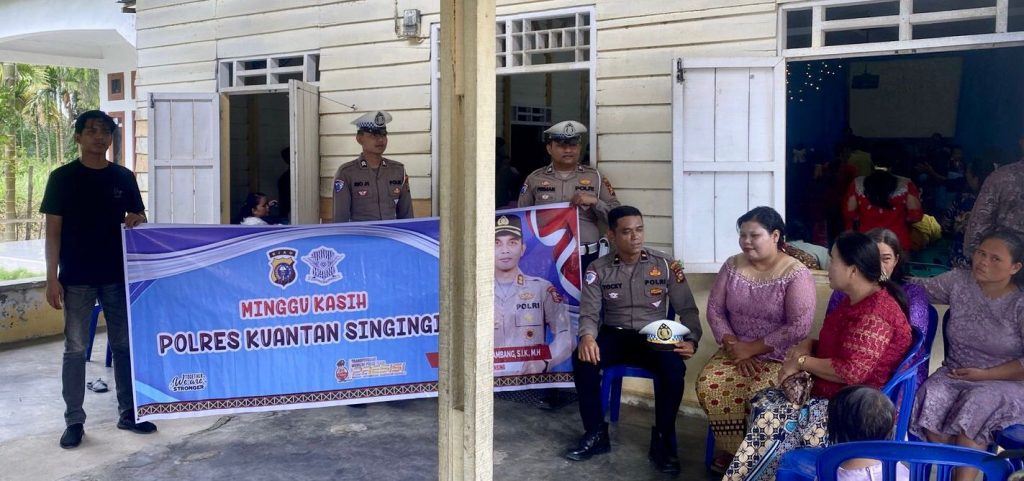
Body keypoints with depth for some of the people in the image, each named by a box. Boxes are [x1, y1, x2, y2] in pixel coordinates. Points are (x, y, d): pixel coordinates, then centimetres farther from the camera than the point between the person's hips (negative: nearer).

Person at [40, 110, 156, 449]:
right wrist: (52, 278, -9)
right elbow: (53, 230, -3)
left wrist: (136, 221, -11)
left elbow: (138, 217, 15)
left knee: (124, 345, 8)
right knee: (75, 349, 3)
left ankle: (128, 413, 20)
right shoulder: (62, 178, -2)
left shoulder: (124, 177, 6)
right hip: (76, 278, -3)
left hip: (118, 275, 3)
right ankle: (74, 421, 13)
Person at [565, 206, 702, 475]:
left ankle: (663, 440, -11)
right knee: (582, 359, -30)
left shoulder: (666, 266, 1)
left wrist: (691, 340, -17)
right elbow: (589, 313, -4)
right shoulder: (598, 270, 2)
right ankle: (596, 433, -12)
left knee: (674, 367, -33)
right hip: (614, 336, 1)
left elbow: (687, 309, 2)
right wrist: (587, 336, -27)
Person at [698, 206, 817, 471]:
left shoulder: (796, 274, -12)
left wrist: (752, 348, -18)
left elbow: (799, 327, -19)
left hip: (780, 356, -4)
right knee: (708, 385, -22)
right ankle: (730, 449, -2)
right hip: (737, 351, 5)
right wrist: (731, 344, -12)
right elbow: (714, 308, 5)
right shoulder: (732, 266, 4)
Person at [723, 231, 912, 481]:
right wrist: (808, 345, 2)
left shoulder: (875, 314, -22)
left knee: (773, 421, -21)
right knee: (762, 402, -7)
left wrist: (802, 362, -16)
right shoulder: (855, 301, 11)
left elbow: (851, 372, -28)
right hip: (828, 392, 10)